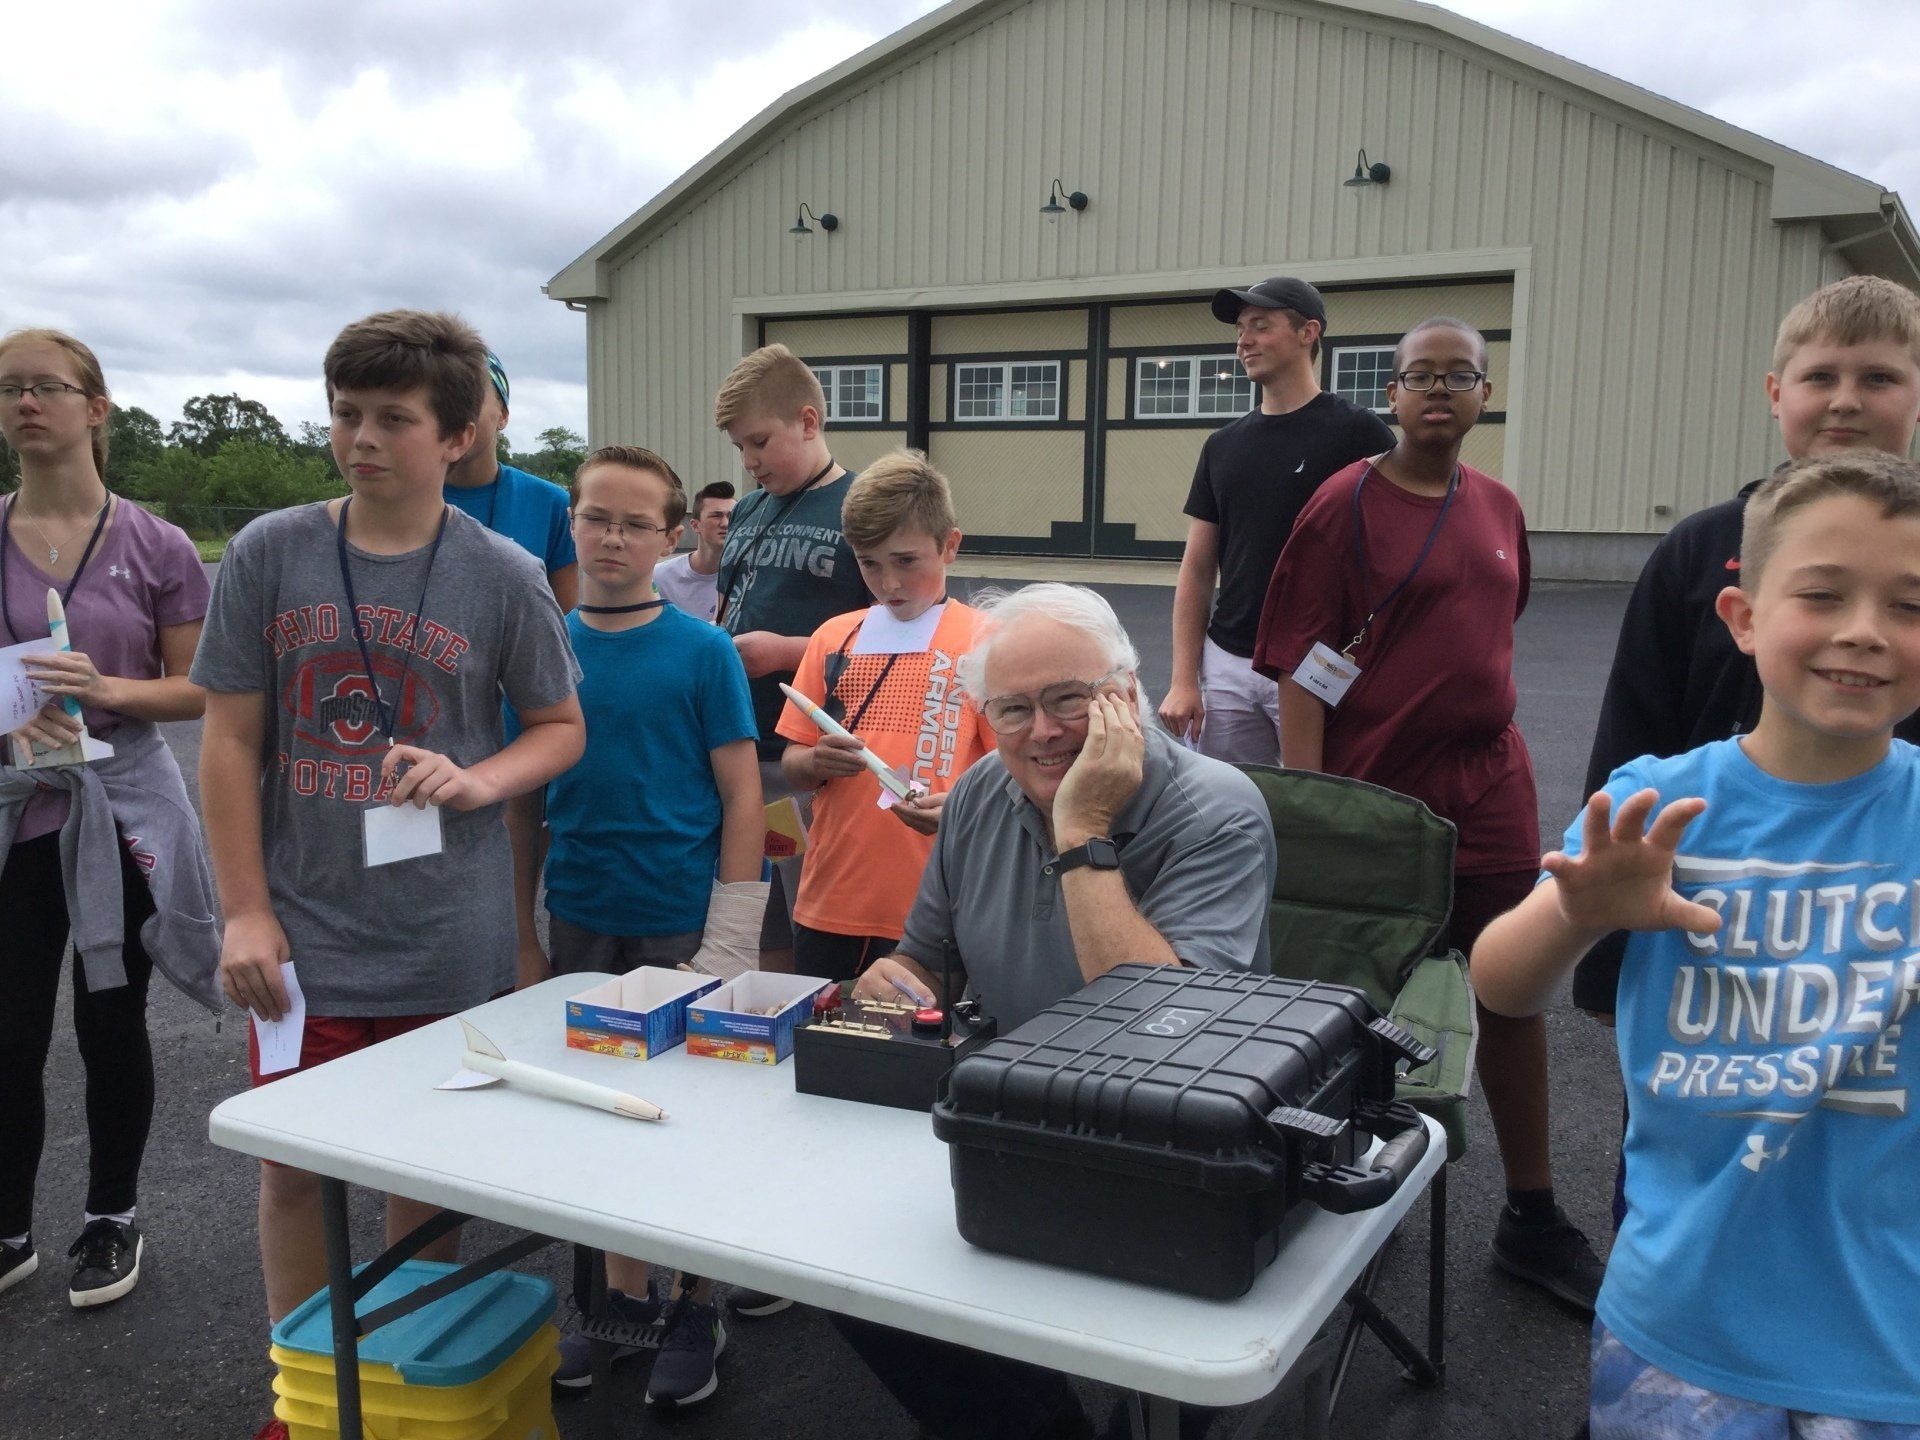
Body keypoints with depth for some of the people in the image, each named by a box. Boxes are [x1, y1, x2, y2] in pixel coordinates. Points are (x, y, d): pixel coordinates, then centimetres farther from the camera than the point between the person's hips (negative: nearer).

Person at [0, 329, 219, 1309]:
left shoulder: (155, 549, -4)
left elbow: (199, 688, -2)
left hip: (122, 812, -2)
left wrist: (109, 690, -19)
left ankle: (112, 1218, 29)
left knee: (110, 1023, 9)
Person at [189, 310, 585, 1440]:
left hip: (447, 943, -1)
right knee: (294, 1165, 10)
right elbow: (232, 742, 1)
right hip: (302, 934, 1)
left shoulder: (504, 576, -4)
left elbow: (562, 728, 5)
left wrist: (475, 781, -16)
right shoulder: (268, 555, -2)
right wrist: (246, 911, -3)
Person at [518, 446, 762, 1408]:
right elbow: (522, 794, 7)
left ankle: (698, 1309, 26)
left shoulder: (701, 651, -8)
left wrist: (729, 945, -12)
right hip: (580, 926, 4)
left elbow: (741, 796, -7)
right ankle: (626, 1297, 33)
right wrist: (522, 933, 5)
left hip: (681, 924, -3)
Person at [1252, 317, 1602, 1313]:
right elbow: (1302, 671, -12)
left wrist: (1496, 755, 15)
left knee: (1515, 996, 9)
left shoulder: (1499, 508, 9)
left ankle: (1533, 1219, 24)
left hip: (1488, 788, 5)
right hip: (1376, 792, -5)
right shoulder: (1346, 506, -8)